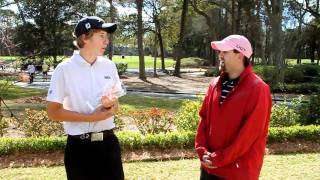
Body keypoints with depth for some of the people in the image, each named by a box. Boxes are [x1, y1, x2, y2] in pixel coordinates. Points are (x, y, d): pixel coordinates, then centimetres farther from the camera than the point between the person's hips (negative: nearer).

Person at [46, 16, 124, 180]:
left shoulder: (109, 66, 3)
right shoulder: (64, 69, -10)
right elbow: (53, 112, -10)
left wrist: (111, 104, -12)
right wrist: (91, 117, -17)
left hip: (108, 141, 4)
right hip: (79, 146, -4)